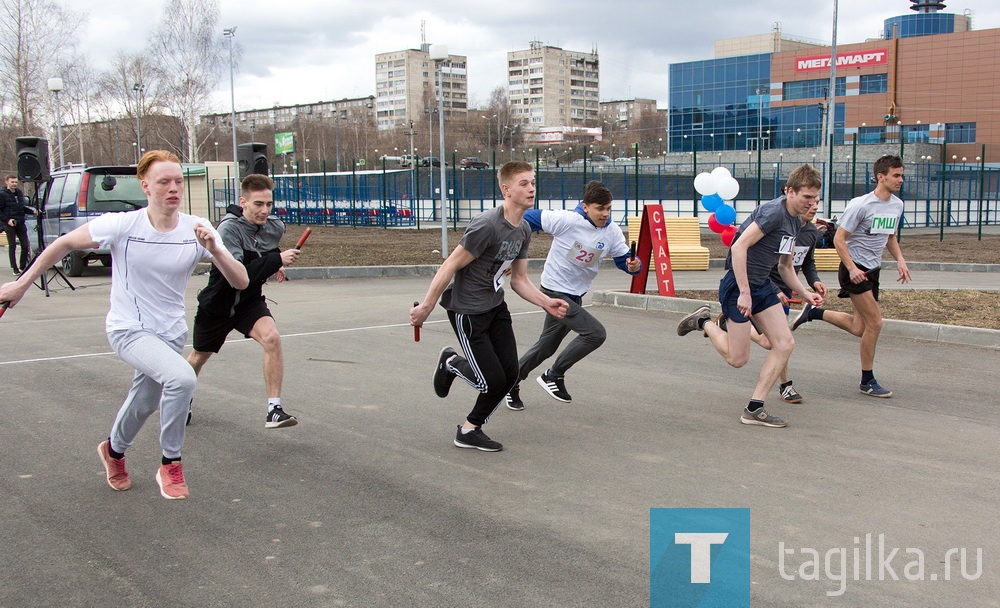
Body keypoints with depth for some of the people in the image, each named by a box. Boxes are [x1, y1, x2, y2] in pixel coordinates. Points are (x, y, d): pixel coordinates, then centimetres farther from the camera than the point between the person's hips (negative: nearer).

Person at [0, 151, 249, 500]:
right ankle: (171, 464, -9)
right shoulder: (122, 226, -17)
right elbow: (64, 243, -2)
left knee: (144, 404, 21)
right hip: (128, 329, -4)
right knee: (181, 377, -30)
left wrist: (213, 249, -34)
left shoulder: (197, 230, -11)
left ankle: (114, 450, 56)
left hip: (171, 333, 4)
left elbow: (241, 282, -17)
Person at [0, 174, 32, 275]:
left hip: (20, 224, 5)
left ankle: (23, 267, 15)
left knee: (25, 246, 3)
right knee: (12, 246, -1)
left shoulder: (19, 193, 14)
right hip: (10, 224, -5)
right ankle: (15, 269, 5)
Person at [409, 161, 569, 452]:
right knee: (493, 380, -6)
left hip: (496, 307, 8)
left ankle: (470, 430, 23)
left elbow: (519, 280, 10)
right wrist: (426, 307, -16)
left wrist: (546, 303, -4)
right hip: (467, 311, -8)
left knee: (510, 374, 4)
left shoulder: (524, 230, 3)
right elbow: (450, 266, -20)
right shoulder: (487, 226, -25)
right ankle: (451, 363, 26)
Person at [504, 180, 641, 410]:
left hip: (575, 295, 7)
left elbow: (624, 258, 0)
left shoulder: (612, 232, -5)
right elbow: (528, 218, -14)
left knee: (546, 346, 19)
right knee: (596, 334, -17)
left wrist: (634, 265, -23)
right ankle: (554, 375, -1)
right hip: (555, 291, -7)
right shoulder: (566, 220, -21)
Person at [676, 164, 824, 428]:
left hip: (762, 286, 9)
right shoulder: (774, 212, -19)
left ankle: (754, 409, 6)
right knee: (738, 358, -4)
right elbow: (739, 247, -25)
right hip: (738, 285, -9)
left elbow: (785, 266, 23)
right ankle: (704, 322, 22)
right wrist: (744, 292, -26)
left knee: (785, 344, 0)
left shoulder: (795, 222, 11)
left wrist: (805, 293, 12)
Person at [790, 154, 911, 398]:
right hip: (855, 269, -8)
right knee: (875, 322, -9)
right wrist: (852, 268, -23)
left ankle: (813, 312, 26)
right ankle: (867, 381, 4)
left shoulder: (897, 205, 8)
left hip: (872, 270, 8)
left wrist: (900, 260, 7)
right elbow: (839, 238, -15)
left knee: (859, 329, 7)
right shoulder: (861, 205, -16)